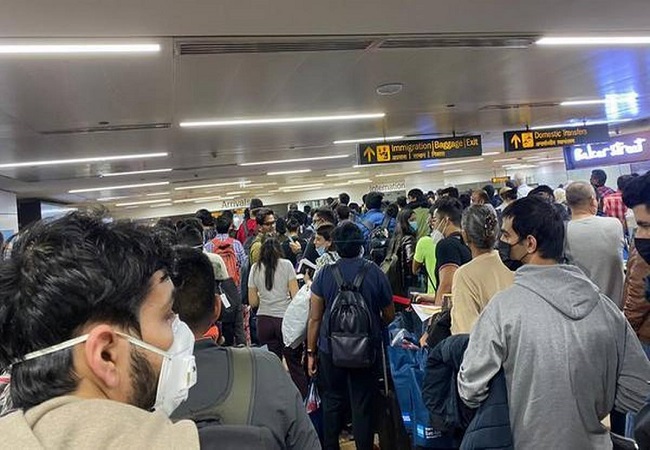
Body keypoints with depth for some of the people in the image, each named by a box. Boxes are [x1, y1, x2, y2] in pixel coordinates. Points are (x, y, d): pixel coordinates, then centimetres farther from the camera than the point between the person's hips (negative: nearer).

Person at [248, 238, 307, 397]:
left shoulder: (255, 268, 6)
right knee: (295, 365, 6)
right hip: (285, 318, -2)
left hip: (264, 320, 3)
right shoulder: (286, 265, -1)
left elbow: (253, 301, 8)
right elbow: (295, 295, -6)